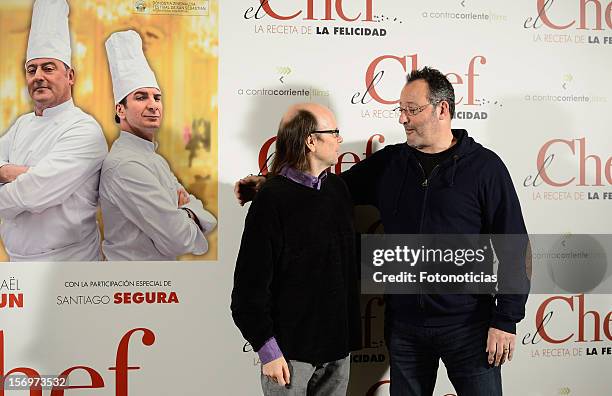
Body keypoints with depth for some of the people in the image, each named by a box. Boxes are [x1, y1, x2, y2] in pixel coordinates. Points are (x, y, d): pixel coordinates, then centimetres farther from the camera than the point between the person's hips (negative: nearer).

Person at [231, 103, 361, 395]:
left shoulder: (338, 189, 7)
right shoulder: (273, 199, -15)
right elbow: (251, 283, -15)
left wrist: (351, 332, 15)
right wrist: (268, 349, -15)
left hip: (337, 345, 6)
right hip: (290, 349, -6)